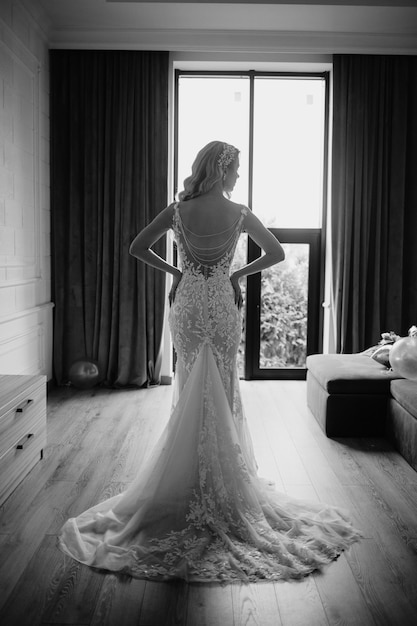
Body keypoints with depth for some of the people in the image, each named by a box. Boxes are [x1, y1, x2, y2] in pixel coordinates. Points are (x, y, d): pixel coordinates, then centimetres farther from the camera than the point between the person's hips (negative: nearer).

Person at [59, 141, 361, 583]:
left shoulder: (179, 211, -4)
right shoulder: (239, 214, -6)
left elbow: (137, 248, -2)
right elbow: (276, 253, 0)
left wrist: (175, 271, 6)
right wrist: (238, 274, 8)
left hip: (187, 304, 1)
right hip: (222, 304, -1)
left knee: (190, 389, 12)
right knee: (223, 391, 9)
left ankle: (193, 478, 20)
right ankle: (223, 476, 18)